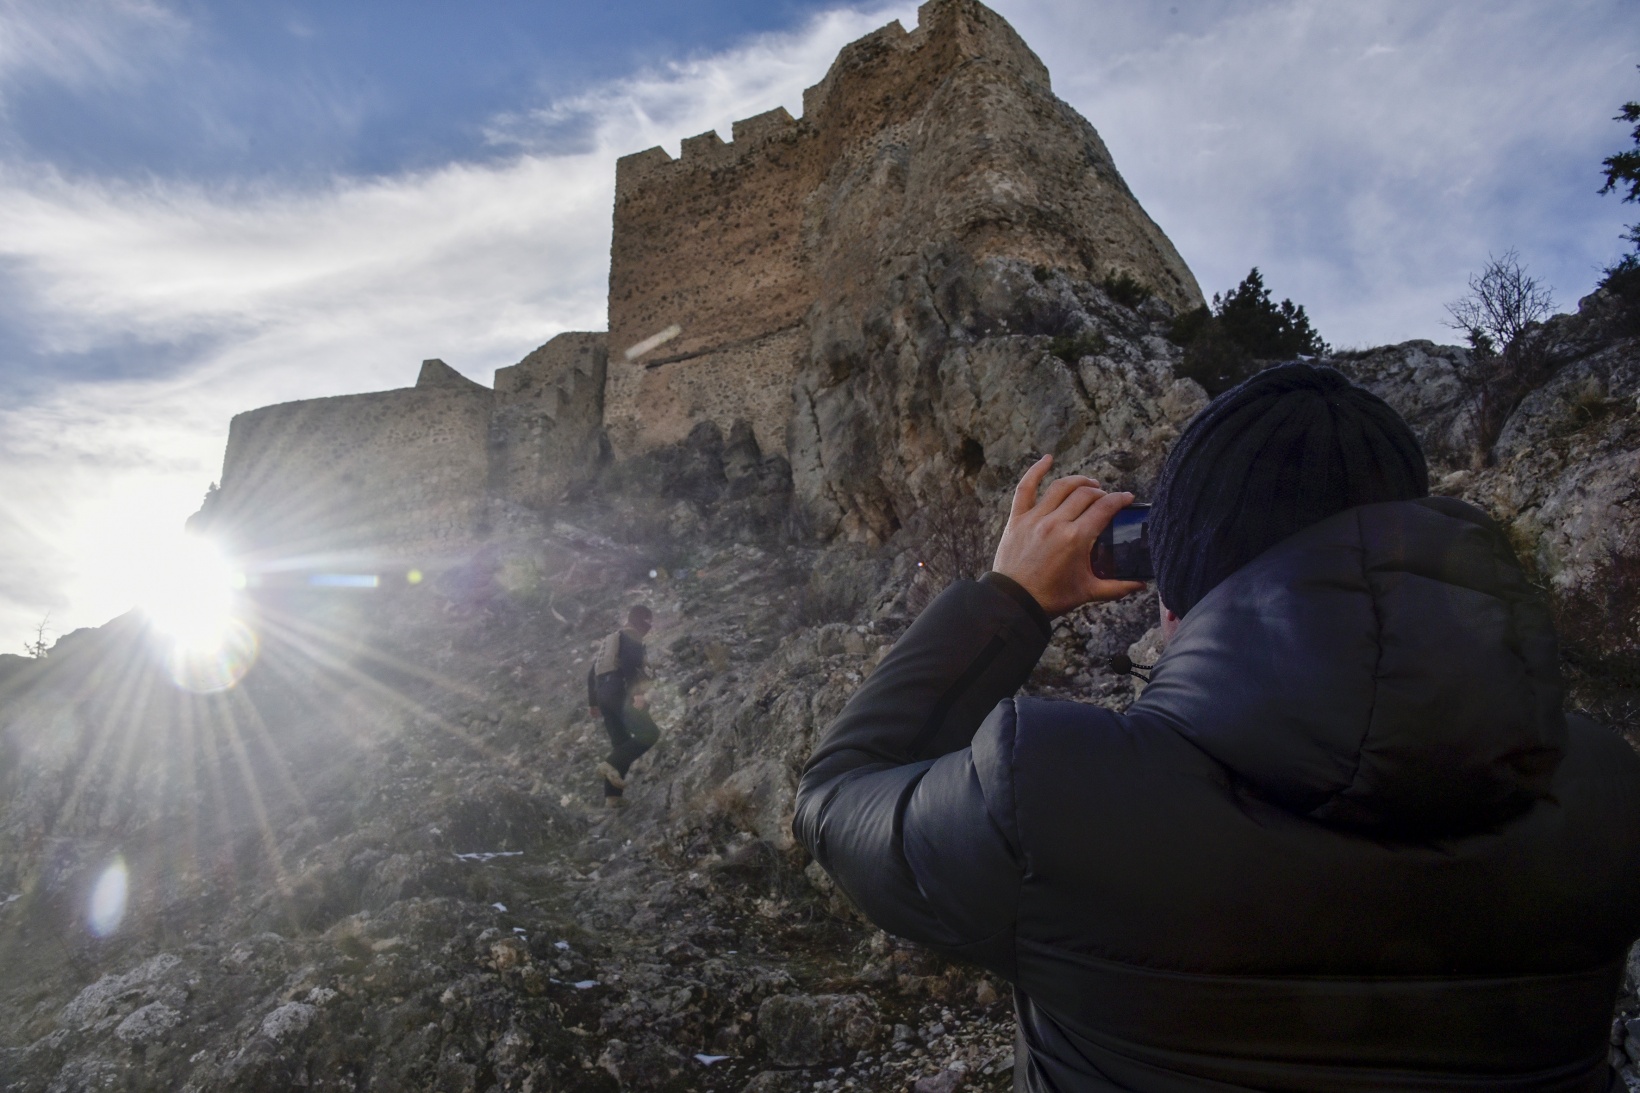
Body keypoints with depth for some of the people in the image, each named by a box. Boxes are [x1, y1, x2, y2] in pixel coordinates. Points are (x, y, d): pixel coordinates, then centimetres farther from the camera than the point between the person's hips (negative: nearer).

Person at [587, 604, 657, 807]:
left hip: (604, 695, 9)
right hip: (620, 693, -9)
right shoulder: (632, 639, 2)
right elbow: (630, 664, -18)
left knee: (620, 742, 12)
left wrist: (593, 702, 28)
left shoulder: (609, 641, 28)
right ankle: (612, 763, -22)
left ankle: (613, 795, 5)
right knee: (649, 733, -11)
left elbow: (591, 672, 26)